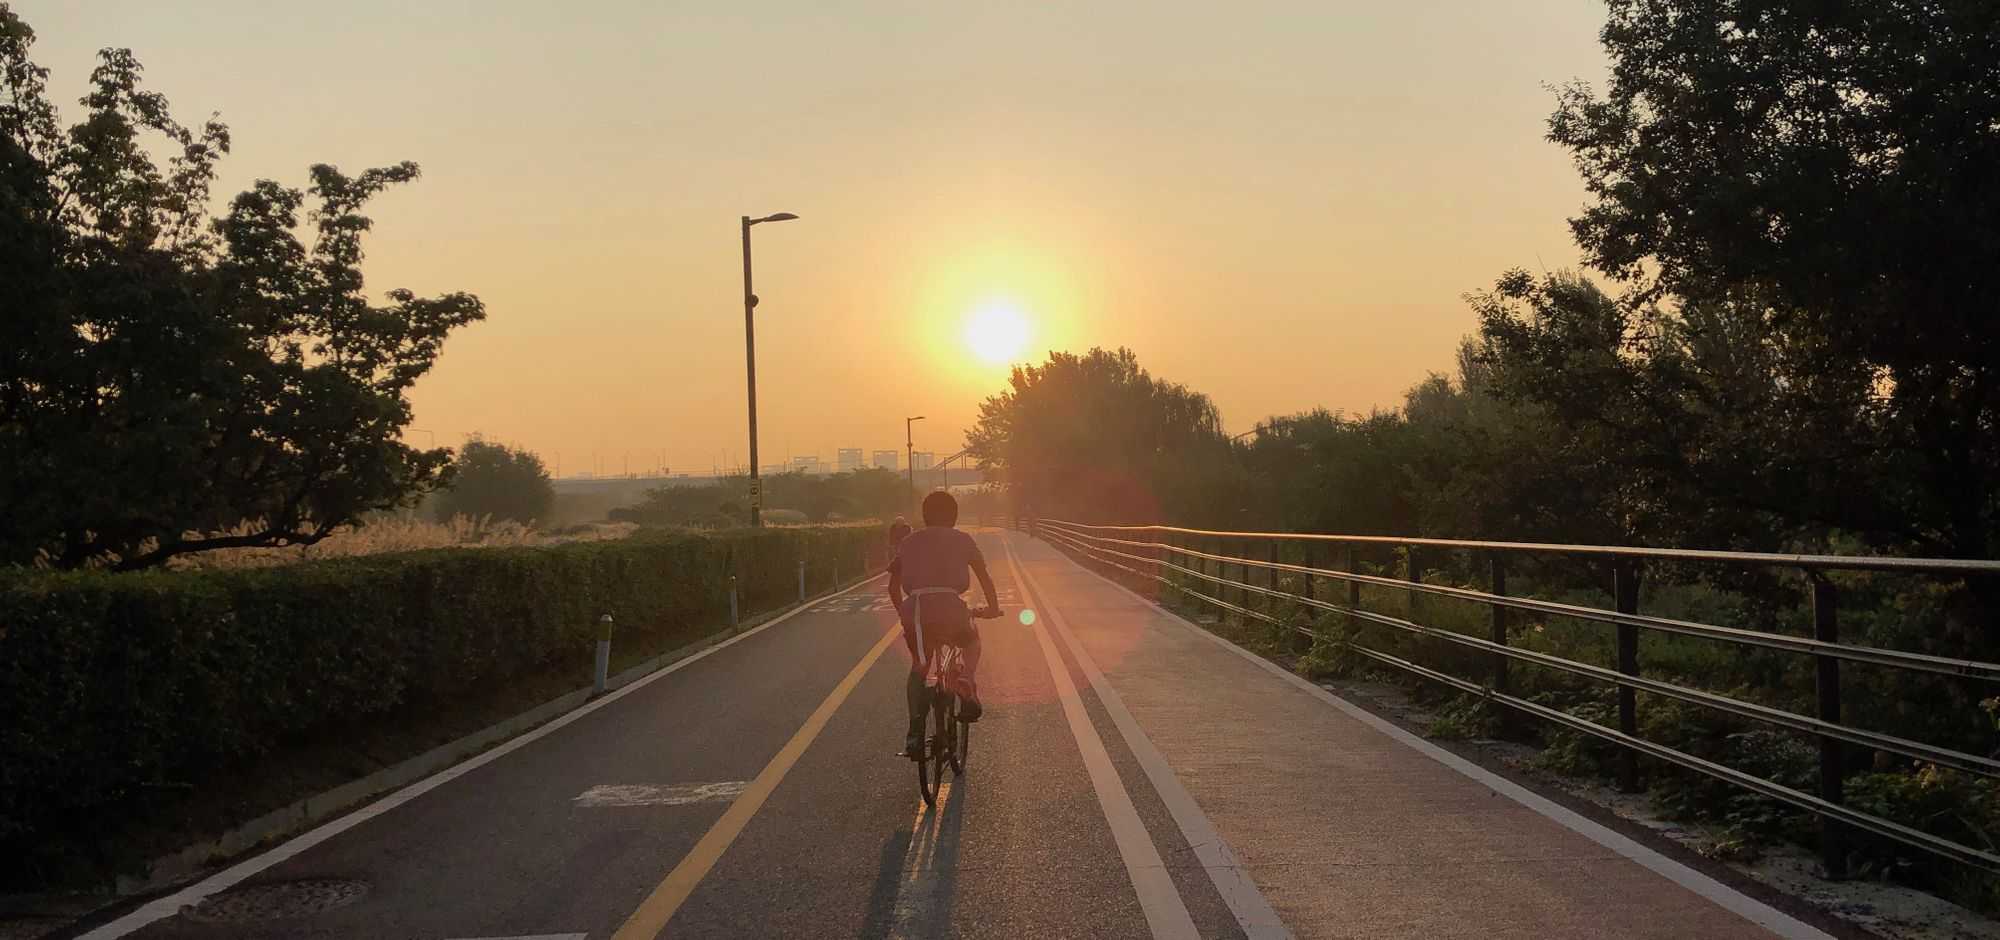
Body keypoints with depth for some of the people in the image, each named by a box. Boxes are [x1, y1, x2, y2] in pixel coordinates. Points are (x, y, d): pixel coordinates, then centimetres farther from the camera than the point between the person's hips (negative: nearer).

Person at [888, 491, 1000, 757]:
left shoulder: (909, 541, 20)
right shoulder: (962, 540, 16)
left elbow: (893, 585, 23)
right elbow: (984, 577, 21)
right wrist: (992, 608, 36)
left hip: (915, 610, 2)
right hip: (950, 608, -1)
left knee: (919, 667, 23)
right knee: (971, 641, 32)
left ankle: (915, 730, 5)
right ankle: (968, 692, 7)